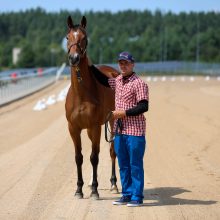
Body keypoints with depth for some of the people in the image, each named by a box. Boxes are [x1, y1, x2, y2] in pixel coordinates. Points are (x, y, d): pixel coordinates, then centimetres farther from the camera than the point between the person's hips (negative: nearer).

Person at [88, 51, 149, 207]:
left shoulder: (139, 83, -12)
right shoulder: (118, 81, 12)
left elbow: (144, 106, -17)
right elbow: (103, 80, 29)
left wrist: (124, 112, -21)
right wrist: (90, 65, 22)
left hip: (134, 131, -8)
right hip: (119, 130, 8)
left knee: (135, 165, -2)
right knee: (123, 165, 13)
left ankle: (137, 197, 4)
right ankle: (127, 194, 22)